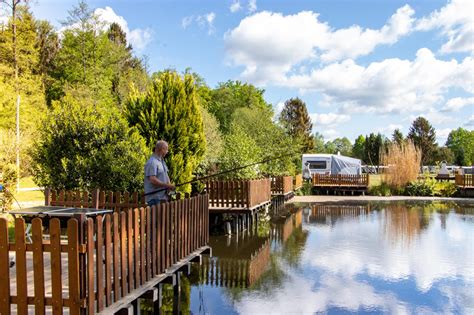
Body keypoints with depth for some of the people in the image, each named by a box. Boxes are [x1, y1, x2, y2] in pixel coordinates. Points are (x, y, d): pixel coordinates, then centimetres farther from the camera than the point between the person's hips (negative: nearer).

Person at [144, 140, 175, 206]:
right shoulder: (152, 162, -14)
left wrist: (169, 185, 4)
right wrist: (167, 185, -17)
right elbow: (153, 180, -23)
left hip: (163, 197, 10)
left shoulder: (162, 161, 18)